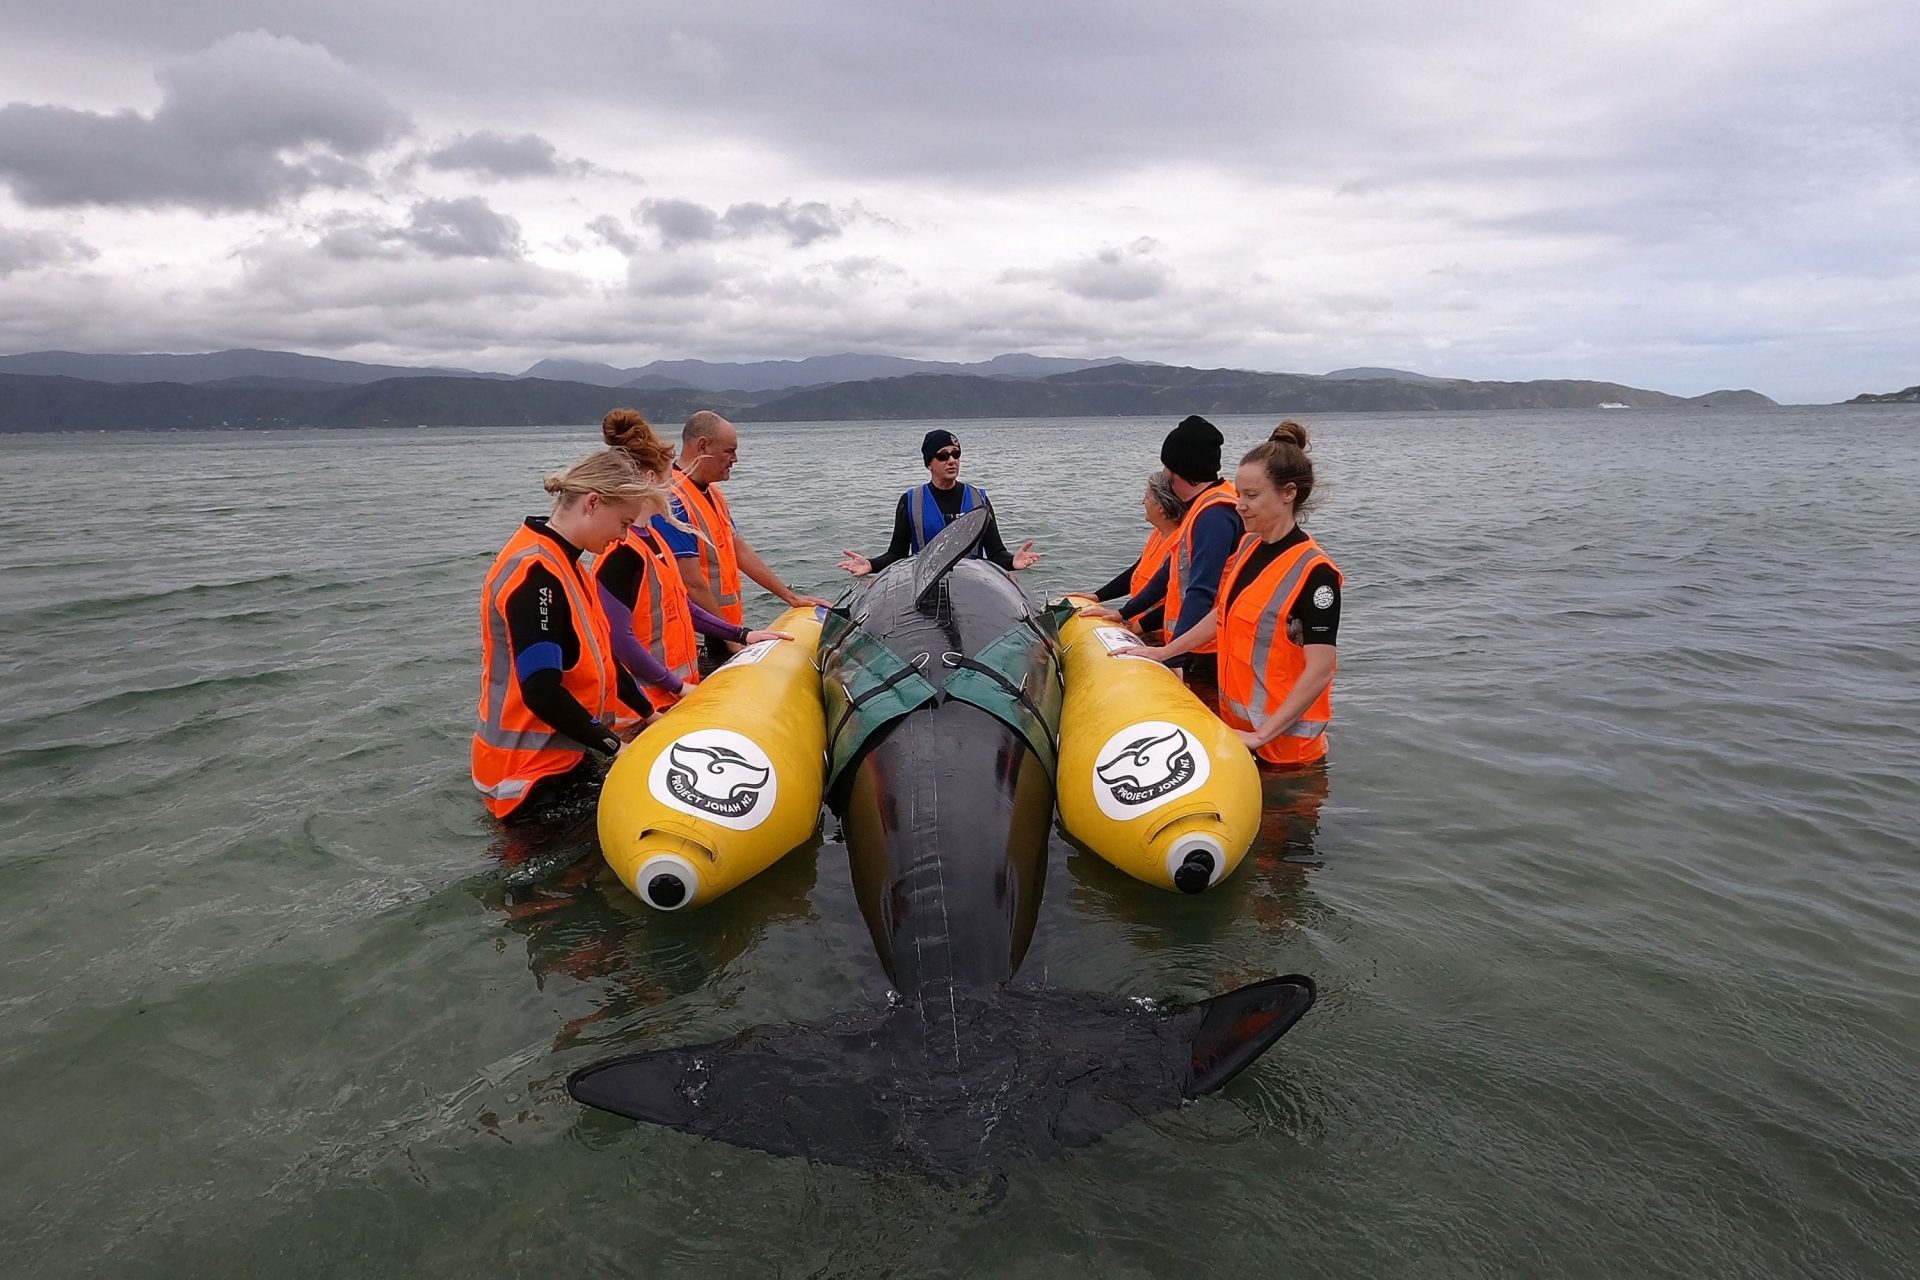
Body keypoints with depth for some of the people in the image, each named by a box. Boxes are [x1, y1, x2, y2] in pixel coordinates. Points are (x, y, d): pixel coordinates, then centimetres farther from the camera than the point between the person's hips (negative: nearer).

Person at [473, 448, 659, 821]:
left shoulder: (561, 564, 8)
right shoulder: (536, 572, -23)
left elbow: (596, 658, 15)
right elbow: (541, 691, -28)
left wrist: (647, 714, 14)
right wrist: (612, 746, -19)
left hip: (564, 758, 10)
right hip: (529, 775, -10)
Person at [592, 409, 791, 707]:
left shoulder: (650, 537, 11)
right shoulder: (621, 550, -19)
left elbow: (679, 606, 18)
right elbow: (619, 638, -24)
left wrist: (742, 635, 16)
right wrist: (677, 686, -19)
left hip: (674, 692, 9)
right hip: (645, 701, -9)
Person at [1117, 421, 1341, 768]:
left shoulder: (1314, 572, -21)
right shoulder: (1248, 546, 3)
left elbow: (1319, 672, -23)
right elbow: (1222, 614, 17)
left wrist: (1261, 735, -25)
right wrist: (1162, 653, 18)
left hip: (1283, 735, -7)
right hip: (1236, 724, 7)